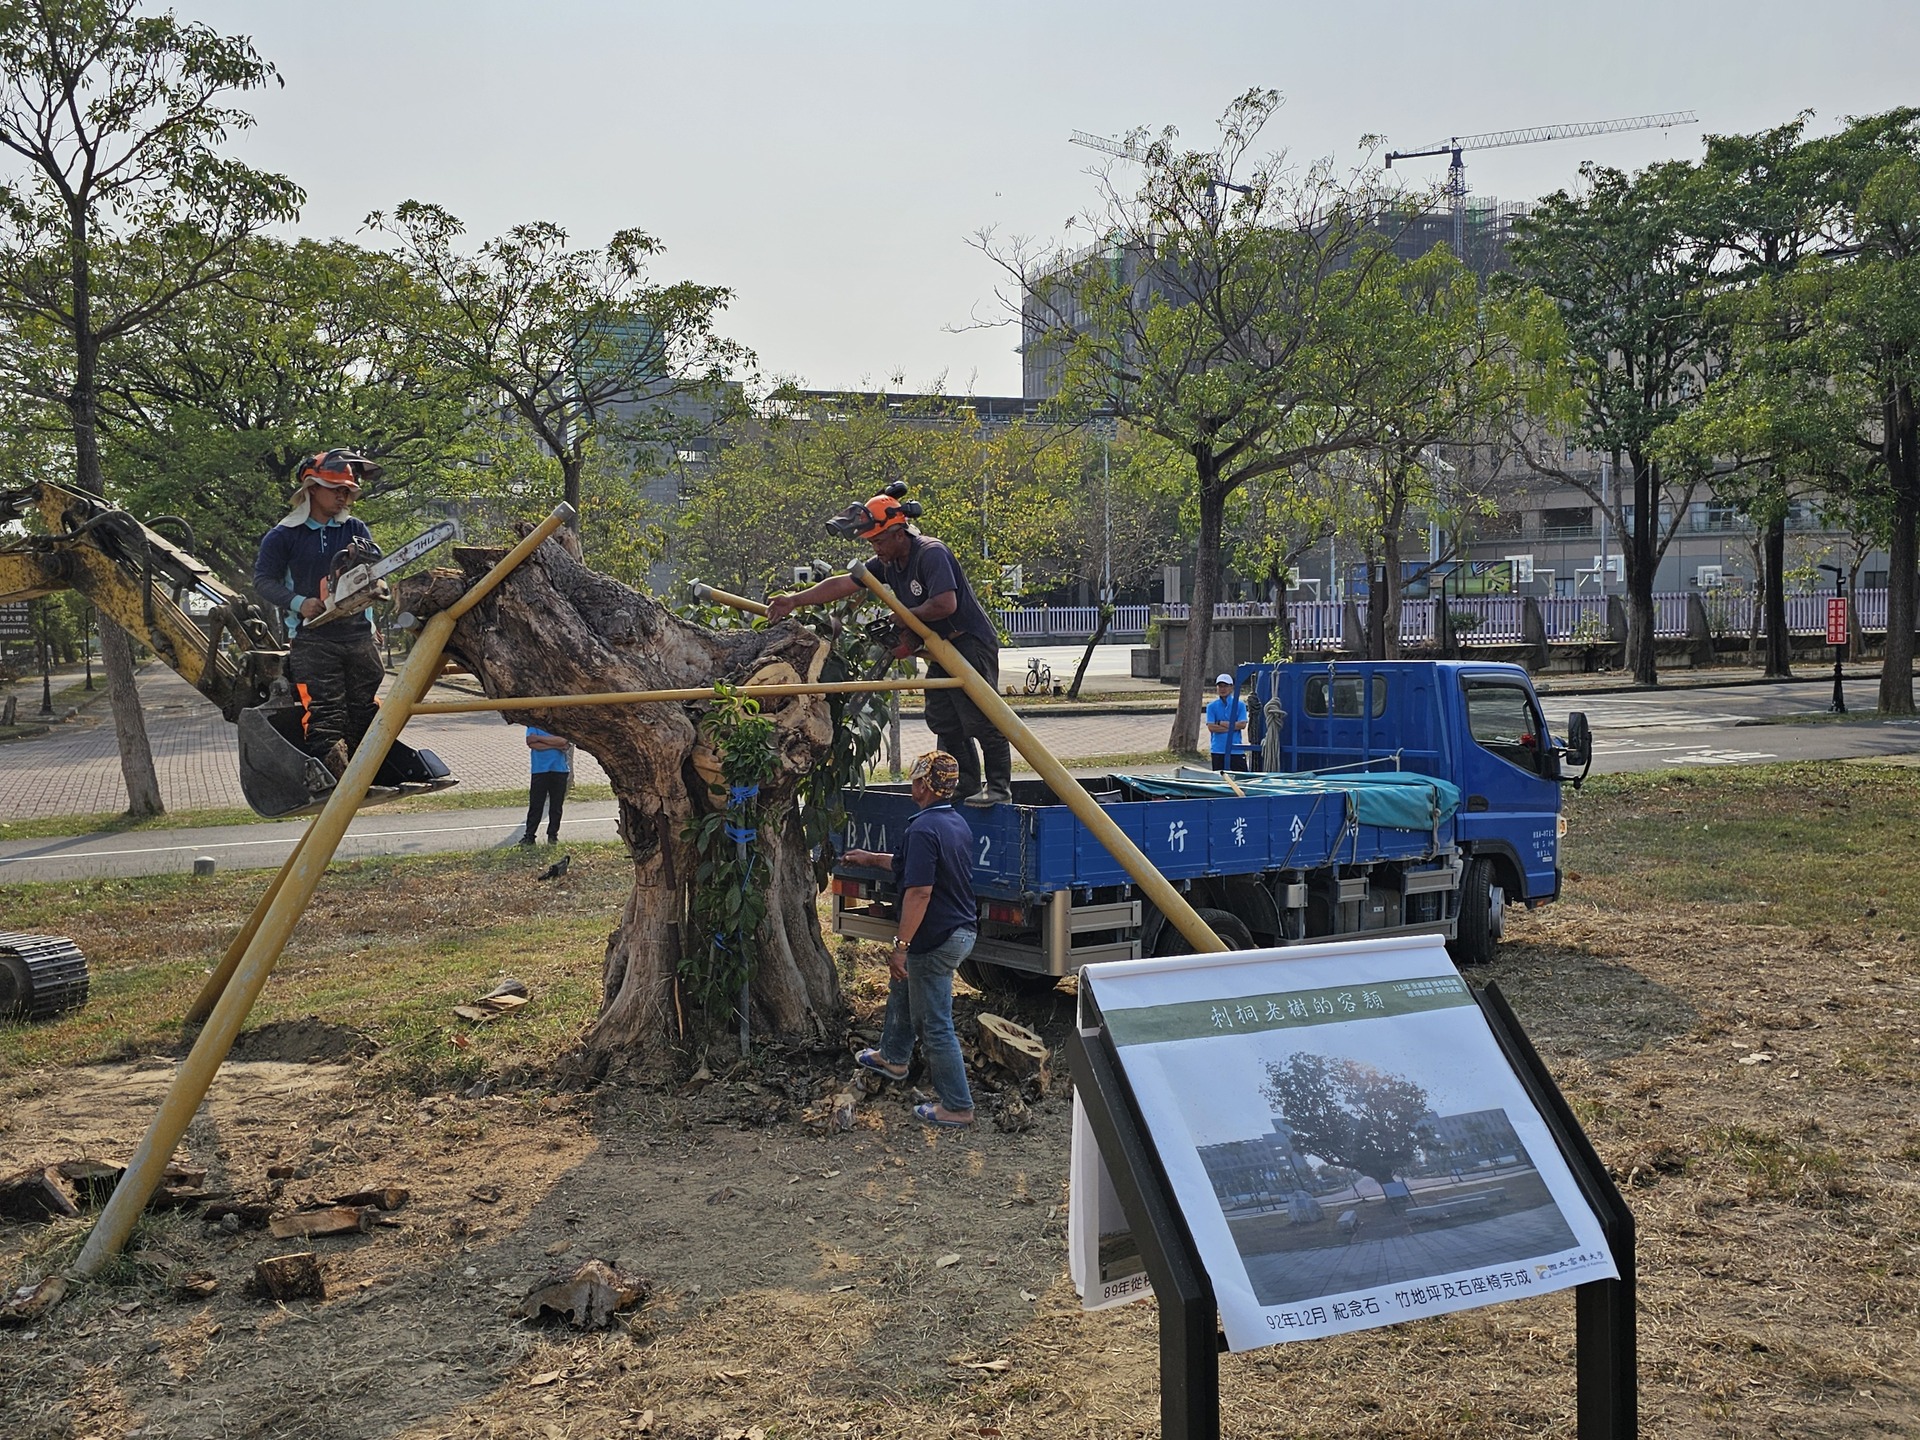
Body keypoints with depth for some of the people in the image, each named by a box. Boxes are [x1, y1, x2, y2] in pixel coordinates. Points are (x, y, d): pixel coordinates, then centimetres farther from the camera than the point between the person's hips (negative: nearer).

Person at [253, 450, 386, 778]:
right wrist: (298, 603, -16)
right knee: (325, 713, -12)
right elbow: (263, 580, 0)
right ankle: (335, 772, -16)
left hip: (358, 635, 4)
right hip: (311, 638, -4)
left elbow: (376, 558, -3)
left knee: (364, 709, 6)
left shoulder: (354, 530, 13)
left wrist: (362, 554, -28)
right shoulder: (284, 536, 4)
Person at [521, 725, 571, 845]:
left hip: (559, 769, 1)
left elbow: (563, 741, -14)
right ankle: (529, 835, 7)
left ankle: (553, 835, 17)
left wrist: (539, 738, -13)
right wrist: (555, 745, -14)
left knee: (556, 805, 6)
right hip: (540, 769, -1)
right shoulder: (533, 724, 3)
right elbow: (531, 742, -13)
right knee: (535, 805, 1)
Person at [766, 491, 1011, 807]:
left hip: (971, 642, -10)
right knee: (943, 721, 9)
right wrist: (794, 601, 1)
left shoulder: (931, 553, -21)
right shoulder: (888, 563, 6)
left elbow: (945, 604, -30)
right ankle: (965, 788, 14)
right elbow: (842, 584, 7)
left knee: (980, 719, -9)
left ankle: (999, 788, -2)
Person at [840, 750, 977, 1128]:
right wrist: (872, 858, 35)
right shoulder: (957, 824, 9)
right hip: (962, 930, 10)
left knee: (935, 1025, 0)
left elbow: (920, 891, -28)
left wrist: (901, 945, -24)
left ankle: (957, 1107, 7)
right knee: (902, 986, 31)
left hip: (936, 940, -10)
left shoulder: (924, 829, -22)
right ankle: (893, 1057, 49)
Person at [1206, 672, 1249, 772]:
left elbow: (1242, 724, -6)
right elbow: (1211, 727, -6)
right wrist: (1233, 727, -8)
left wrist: (1221, 723, -7)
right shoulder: (1212, 706, 5)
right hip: (1218, 750, 1)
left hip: (1236, 750, -1)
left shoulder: (1240, 704, 4)